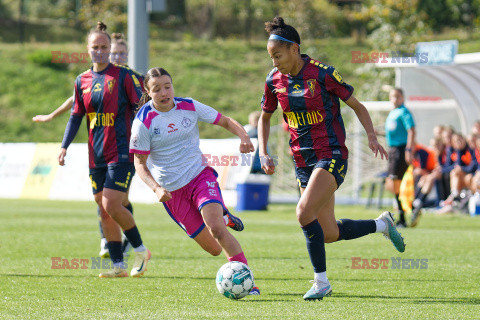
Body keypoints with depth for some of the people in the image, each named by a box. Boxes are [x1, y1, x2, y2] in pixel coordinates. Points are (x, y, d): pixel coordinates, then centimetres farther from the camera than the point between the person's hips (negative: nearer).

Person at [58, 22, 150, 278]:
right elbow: (76, 116, 17)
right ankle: (118, 266, 11)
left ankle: (141, 250, 3)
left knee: (111, 205, -16)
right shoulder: (82, 81, 10)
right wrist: (64, 146, 8)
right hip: (96, 156, 6)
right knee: (104, 212, 5)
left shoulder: (124, 76, -5)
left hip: (122, 153, -6)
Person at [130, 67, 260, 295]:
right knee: (214, 249, 0)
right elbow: (140, 164, -4)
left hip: (200, 175, 0)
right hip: (171, 191, 0)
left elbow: (225, 121, 7)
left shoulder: (190, 107, -3)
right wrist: (156, 189, -21)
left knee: (216, 229, -26)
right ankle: (223, 217, 35)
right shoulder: (143, 122, -9)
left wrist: (243, 137, -13)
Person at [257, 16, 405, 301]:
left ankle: (321, 283, -11)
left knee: (305, 213, -25)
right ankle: (382, 224, 35)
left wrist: (372, 136, -18)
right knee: (329, 234, 8)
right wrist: (264, 154, 5)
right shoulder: (275, 80, 3)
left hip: (332, 157, -6)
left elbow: (358, 106, -4)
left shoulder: (322, 74, -13)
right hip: (303, 161, 6)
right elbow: (265, 118, 19)